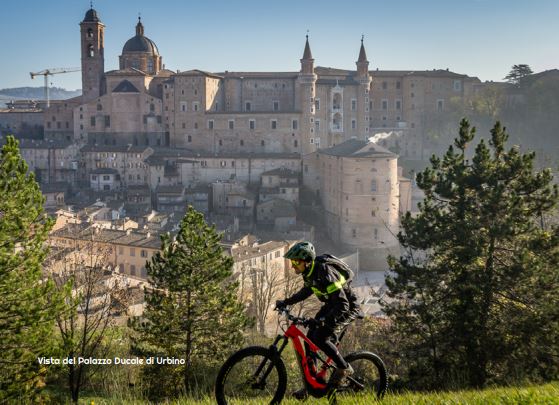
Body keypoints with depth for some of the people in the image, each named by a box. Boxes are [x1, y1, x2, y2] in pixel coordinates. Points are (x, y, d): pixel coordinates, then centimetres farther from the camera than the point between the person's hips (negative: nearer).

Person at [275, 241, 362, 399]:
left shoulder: (324, 273, -33)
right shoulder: (309, 272, -5)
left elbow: (342, 304, -36)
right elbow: (306, 291, 17)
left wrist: (326, 320, -48)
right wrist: (286, 302, 10)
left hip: (347, 307, -9)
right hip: (331, 305, 9)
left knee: (320, 338, -22)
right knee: (310, 338, 0)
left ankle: (344, 368, -2)